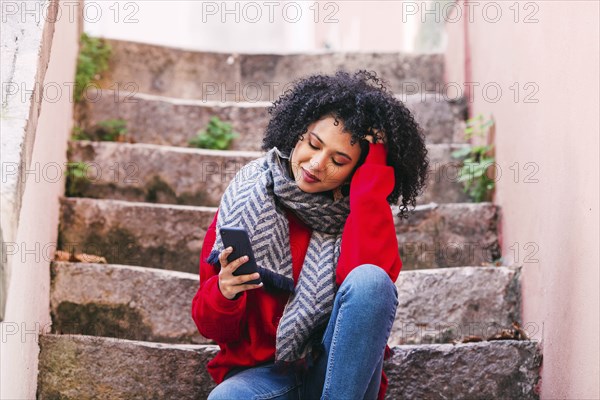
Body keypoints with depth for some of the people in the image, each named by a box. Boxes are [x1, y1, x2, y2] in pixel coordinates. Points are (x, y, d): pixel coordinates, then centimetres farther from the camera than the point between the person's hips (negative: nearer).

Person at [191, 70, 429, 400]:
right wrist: (224, 294, -23)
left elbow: (375, 274, -27)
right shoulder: (245, 199, -2)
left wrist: (372, 172, -19)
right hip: (263, 371, 0)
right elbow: (212, 327, 0)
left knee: (369, 281, -29)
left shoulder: (362, 212, -2)